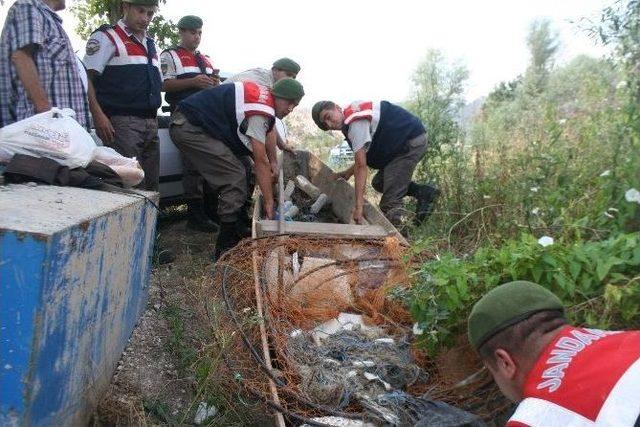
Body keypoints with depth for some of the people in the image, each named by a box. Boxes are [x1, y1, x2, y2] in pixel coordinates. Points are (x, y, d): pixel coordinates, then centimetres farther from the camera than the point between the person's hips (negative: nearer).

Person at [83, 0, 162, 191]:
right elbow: (86, 78, -9)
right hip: (122, 123, -7)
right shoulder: (107, 37, 0)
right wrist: (99, 115, -19)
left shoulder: (150, 44, 22)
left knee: (151, 186, 7)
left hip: (150, 124, 7)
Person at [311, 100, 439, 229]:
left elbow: (361, 166, -27)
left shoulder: (356, 123, -21)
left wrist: (359, 205, -29)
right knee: (378, 183, 17)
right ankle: (423, 192, 13)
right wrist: (348, 173, 9)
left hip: (412, 142, -10)